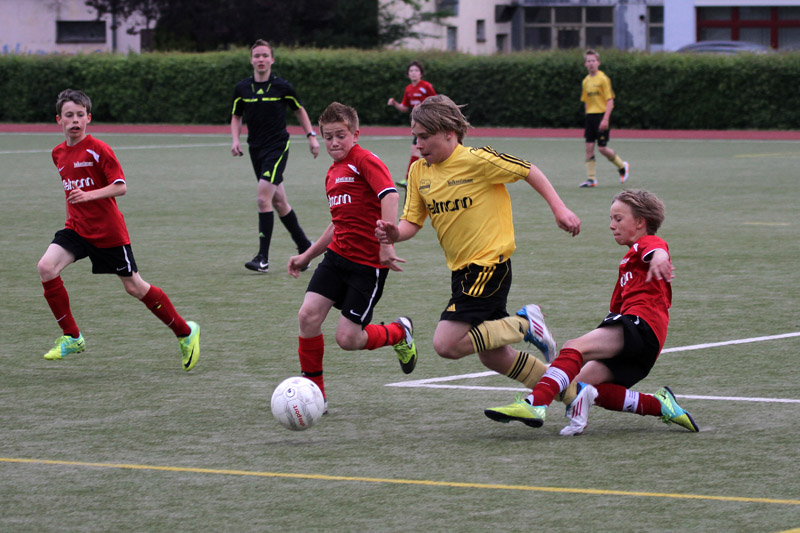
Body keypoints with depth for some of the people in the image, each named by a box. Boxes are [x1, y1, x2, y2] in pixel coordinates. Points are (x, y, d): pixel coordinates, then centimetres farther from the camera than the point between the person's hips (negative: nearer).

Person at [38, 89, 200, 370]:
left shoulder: (98, 150, -14)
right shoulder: (59, 153, 8)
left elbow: (121, 186, -17)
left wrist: (88, 195, -29)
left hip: (108, 231, -6)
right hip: (77, 228, 6)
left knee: (134, 287, 2)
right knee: (46, 266, -18)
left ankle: (185, 332, 21)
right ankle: (71, 337, -5)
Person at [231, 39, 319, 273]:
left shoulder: (282, 87, -6)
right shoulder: (242, 88, 2)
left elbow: (299, 110, 10)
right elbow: (236, 116, 14)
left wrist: (311, 135, 4)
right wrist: (235, 139, -2)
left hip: (278, 147, -5)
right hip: (256, 149, 5)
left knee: (263, 197, -17)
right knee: (278, 202, 11)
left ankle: (263, 258, -16)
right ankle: (304, 246, 28)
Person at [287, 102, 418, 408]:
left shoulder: (365, 161, -11)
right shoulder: (332, 173, 17)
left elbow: (389, 196, -26)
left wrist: (386, 244, -33)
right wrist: (307, 256, 27)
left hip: (368, 263, -7)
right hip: (337, 256, 8)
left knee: (347, 339, -8)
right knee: (308, 315, -10)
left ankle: (400, 333, 23)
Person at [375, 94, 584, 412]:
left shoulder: (477, 160, -15)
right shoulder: (419, 171, 5)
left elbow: (529, 172, -4)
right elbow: (412, 221, 5)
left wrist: (559, 209, -5)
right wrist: (394, 234, -16)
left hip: (490, 264, -8)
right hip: (461, 270, 8)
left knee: (446, 344, -19)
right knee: (494, 358, 13)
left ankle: (525, 324, -2)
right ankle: (573, 393, 26)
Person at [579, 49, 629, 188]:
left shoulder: (603, 79, -9)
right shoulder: (586, 80, 11)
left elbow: (610, 100, -12)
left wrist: (605, 119, -19)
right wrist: (588, 116, 14)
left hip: (602, 115, -6)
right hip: (590, 116, 6)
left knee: (602, 148, -7)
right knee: (589, 147, -1)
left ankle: (622, 166, 18)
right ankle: (591, 179, 2)